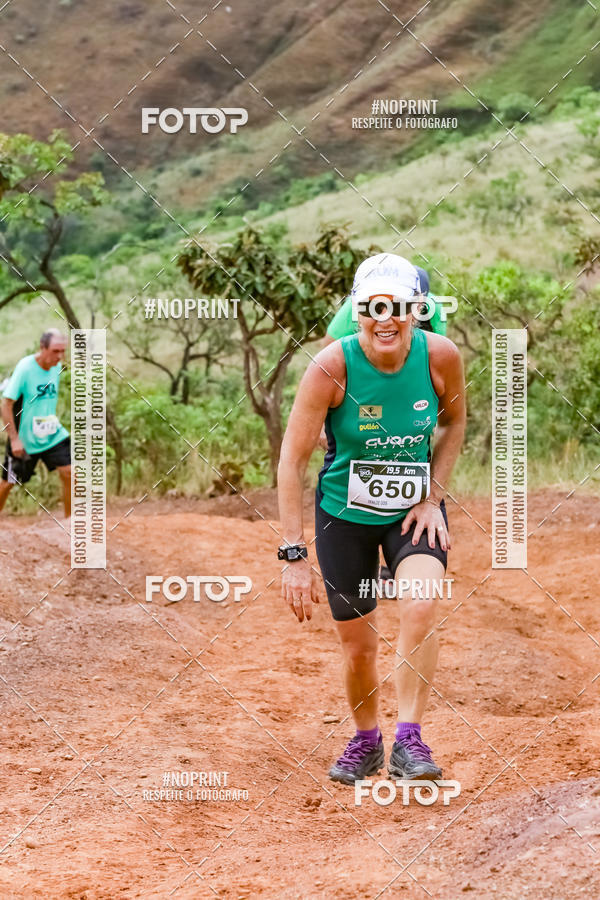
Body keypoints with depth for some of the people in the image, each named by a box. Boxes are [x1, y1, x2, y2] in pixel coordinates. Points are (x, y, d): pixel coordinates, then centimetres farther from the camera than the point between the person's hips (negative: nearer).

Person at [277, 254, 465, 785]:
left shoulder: (441, 356, -16)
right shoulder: (332, 367, -22)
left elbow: (454, 423, 5)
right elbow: (293, 459, -18)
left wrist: (432, 497, -6)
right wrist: (294, 555, -22)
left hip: (414, 508, 1)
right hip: (344, 513, -1)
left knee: (421, 608, -26)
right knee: (358, 645, 6)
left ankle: (409, 741, -18)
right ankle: (366, 741, 34)